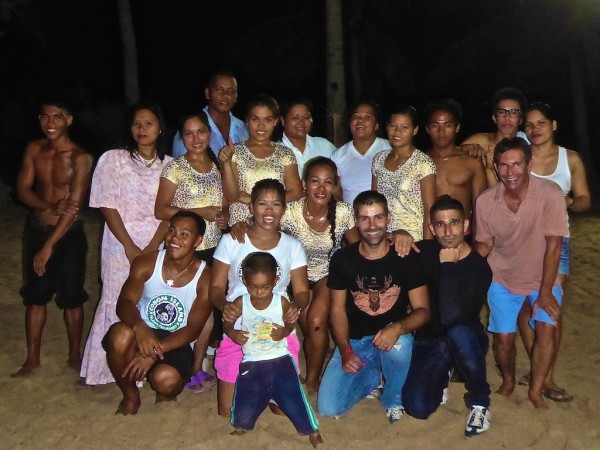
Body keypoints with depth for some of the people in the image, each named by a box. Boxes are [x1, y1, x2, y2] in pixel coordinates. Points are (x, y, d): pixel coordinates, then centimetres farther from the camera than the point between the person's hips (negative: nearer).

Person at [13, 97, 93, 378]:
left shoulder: (80, 158, -15)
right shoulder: (33, 150, 1)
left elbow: (74, 206, -18)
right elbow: (23, 189, -1)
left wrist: (49, 247, -18)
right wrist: (50, 206, -22)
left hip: (69, 235, -4)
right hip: (37, 231, 4)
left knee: (71, 298, 6)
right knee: (35, 296, 11)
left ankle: (75, 356, 24)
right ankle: (32, 358, 25)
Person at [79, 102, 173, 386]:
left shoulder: (170, 166, 5)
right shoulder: (113, 160, 0)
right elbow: (107, 207, -4)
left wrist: (151, 249, -9)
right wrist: (131, 248, -10)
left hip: (157, 248, 2)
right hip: (120, 247, -1)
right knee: (115, 305, 2)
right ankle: (95, 371, 17)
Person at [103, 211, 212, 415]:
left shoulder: (205, 278, -11)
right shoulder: (146, 263, -6)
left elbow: (193, 329, -14)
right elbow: (124, 303, -16)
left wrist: (155, 352, -28)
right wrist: (140, 327, -40)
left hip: (175, 342, -1)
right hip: (143, 333, 2)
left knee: (166, 379, -32)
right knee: (120, 335, -33)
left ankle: (165, 393, 10)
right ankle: (130, 394, -4)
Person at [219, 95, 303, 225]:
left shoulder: (285, 154, 8)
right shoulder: (235, 152, 4)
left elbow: (295, 193, -1)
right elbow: (231, 196, -2)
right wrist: (226, 162, -14)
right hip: (241, 224, -1)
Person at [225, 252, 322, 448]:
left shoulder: (282, 302, -7)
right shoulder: (241, 303, -7)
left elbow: (291, 324, 8)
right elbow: (227, 323, 7)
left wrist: (284, 332, -15)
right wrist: (232, 333, -16)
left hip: (280, 359, 0)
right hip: (252, 363, 1)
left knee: (294, 399, -7)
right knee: (244, 414, -2)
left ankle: (312, 430, 18)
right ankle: (241, 425, 33)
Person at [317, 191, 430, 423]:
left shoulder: (407, 258, -8)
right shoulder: (342, 259, -3)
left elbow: (422, 310, -8)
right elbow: (338, 308, 2)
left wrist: (398, 328, -31)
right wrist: (345, 350, -13)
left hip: (394, 335, -1)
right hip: (355, 340, 2)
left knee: (398, 347, -39)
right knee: (327, 407, -14)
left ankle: (392, 399, -5)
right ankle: (373, 376, 17)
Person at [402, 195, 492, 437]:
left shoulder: (479, 267, -18)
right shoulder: (423, 252, -7)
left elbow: (451, 317, -32)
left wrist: (447, 265, -26)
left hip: (465, 341, -2)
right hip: (428, 341, 3)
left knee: (458, 332, -39)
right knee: (417, 407, -19)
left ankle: (479, 401, -11)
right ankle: (440, 377, 18)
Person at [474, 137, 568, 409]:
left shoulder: (550, 194, -24)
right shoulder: (485, 201, -16)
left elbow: (553, 246, -21)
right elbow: (484, 244, -4)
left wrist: (545, 292, -18)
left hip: (542, 277, -1)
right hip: (502, 278, 2)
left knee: (546, 328, -17)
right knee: (504, 337, 0)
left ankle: (536, 391, 4)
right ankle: (508, 382, 30)